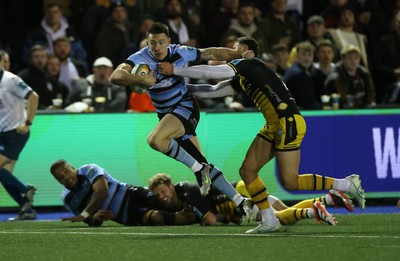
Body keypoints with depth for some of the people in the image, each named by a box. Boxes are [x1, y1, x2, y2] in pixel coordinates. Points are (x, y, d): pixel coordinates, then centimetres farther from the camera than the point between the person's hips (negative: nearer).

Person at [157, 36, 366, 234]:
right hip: (274, 126, 10)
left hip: (288, 121, -10)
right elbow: (213, 90, 23)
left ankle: (348, 184, 0)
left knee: (289, 181, -11)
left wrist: (174, 70, -7)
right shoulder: (241, 80, 20)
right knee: (247, 171, 3)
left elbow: (210, 72, -12)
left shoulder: (249, 64, -7)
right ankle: (269, 222, 5)